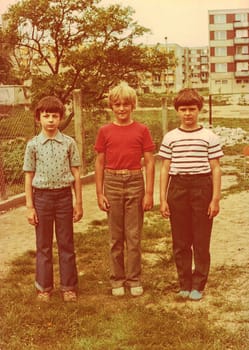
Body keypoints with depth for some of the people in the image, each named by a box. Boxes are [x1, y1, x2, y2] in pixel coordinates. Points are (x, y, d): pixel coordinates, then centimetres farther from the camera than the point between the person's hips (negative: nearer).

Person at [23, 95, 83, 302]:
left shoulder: (69, 143, -1)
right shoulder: (33, 145, -1)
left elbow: (76, 174, 3)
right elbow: (29, 177, 2)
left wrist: (79, 203, 1)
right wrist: (30, 206, -2)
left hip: (64, 195, 0)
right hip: (42, 196, 0)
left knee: (66, 244, 8)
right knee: (43, 245, 9)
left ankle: (69, 286, 20)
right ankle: (44, 287, 22)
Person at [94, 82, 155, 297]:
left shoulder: (141, 130, 1)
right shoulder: (105, 131, 3)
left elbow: (149, 162, 1)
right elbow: (100, 163, 6)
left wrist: (149, 193, -4)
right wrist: (100, 193, 2)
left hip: (135, 183, -1)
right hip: (112, 184, 1)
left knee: (134, 236, 4)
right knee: (116, 237, 9)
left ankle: (134, 279, 16)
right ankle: (117, 279, 20)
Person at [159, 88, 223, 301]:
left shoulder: (209, 137, 1)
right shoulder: (170, 137, 6)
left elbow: (216, 169, 2)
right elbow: (165, 169, 7)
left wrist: (216, 198, -4)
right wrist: (163, 199, 2)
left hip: (202, 187, -2)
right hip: (177, 188, 2)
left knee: (202, 241, 3)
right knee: (180, 241, 7)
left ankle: (198, 286, 15)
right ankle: (184, 285, 19)